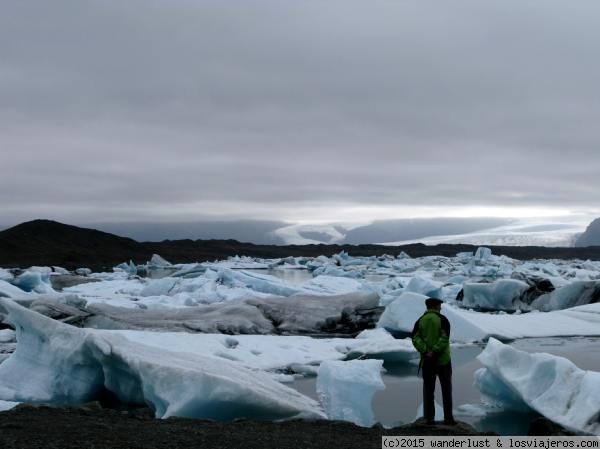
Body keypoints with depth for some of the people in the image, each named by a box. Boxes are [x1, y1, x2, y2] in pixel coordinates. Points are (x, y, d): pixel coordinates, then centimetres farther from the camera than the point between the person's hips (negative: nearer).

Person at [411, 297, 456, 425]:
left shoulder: (420, 321, 4)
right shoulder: (442, 319, -4)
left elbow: (415, 338, -8)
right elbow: (444, 338, -18)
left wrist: (425, 352, -16)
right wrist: (434, 352, -20)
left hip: (427, 361, 2)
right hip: (442, 360, -2)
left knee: (428, 390, 8)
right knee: (446, 390, 7)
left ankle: (429, 418, 5)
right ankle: (448, 418, 6)